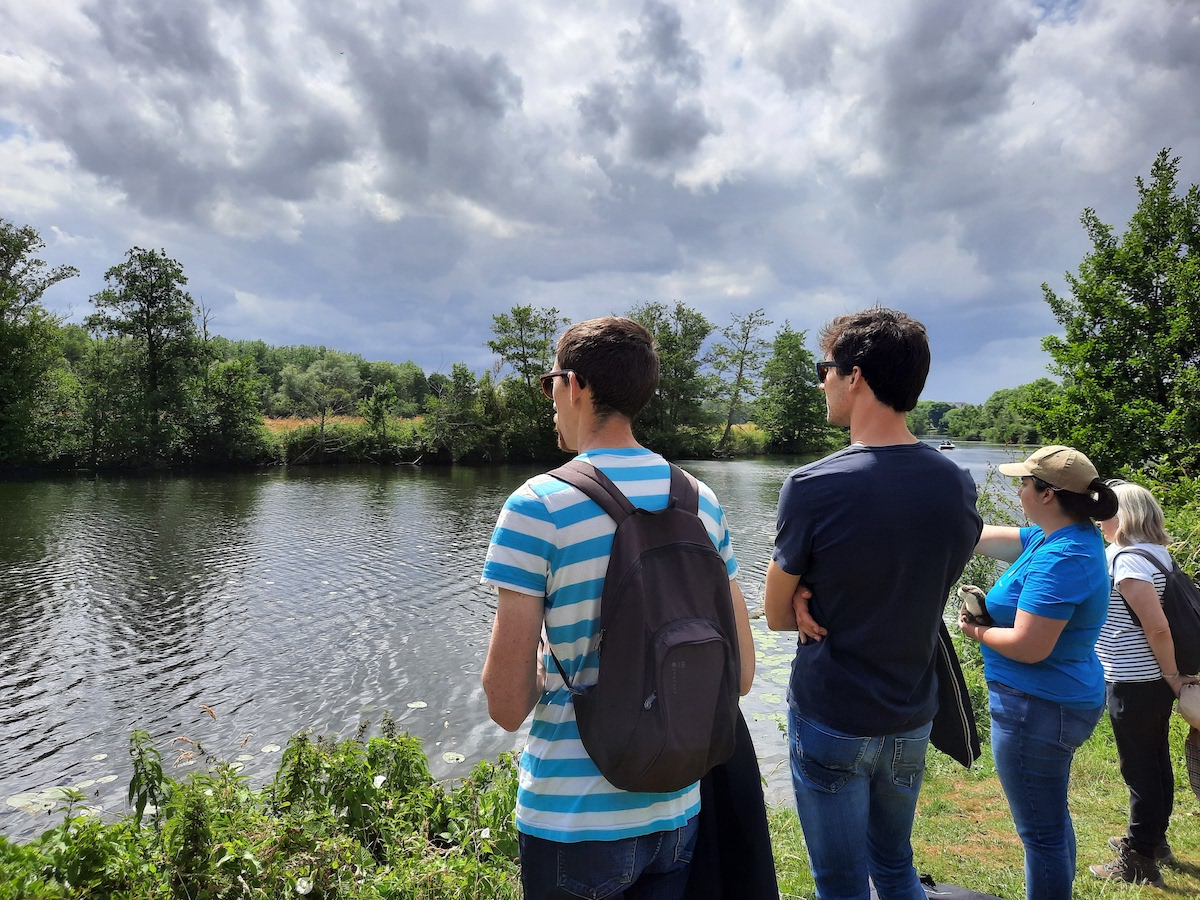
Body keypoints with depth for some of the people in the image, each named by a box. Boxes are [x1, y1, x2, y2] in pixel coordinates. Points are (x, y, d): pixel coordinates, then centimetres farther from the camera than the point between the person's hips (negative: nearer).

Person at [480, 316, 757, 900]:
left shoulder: (537, 506, -17)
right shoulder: (701, 500, -2)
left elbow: (506, 706, -17)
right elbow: (740, 673, 2)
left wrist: (542, 668, 3)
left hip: (573, 824, -4)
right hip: (679, 810, 4)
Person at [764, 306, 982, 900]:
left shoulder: (812, 487, -22)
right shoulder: (959, 485, -5)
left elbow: (777, 616, -11)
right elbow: (919, 596, 4)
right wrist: (826, 601, -9)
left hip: (830, 723, -5)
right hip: (913, 720, 6)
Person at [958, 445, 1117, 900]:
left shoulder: (1060, 560, -27)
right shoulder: (1071, 537, 3)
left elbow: (1028, 647, -28)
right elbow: (983, 537, 8)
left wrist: (975, 630, -11)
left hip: (1038, 708, -11)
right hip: (1058, 703, 11)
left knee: (1042, 832, 4)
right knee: (1052, 819, 26)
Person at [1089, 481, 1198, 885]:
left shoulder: (1127, 560, -22)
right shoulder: (1157, 552, 7)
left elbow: (1157, 627, -25)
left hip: (1133, 684, -9)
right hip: (1153, 681, 9)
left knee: (1139, 770, 2)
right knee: (1156, 762, 21)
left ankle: (1139, 861, 15)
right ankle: (1153, 840, 37)